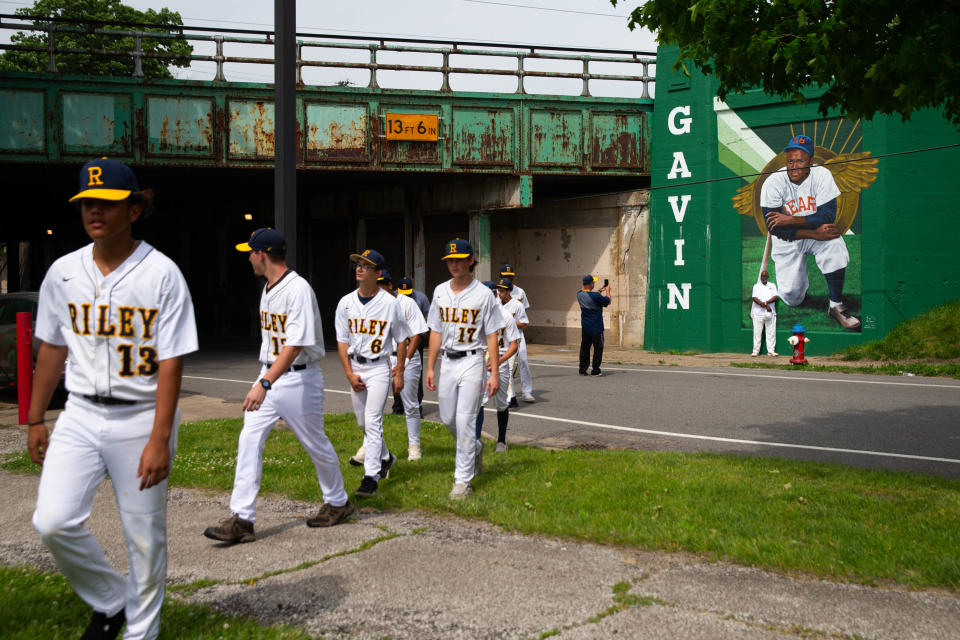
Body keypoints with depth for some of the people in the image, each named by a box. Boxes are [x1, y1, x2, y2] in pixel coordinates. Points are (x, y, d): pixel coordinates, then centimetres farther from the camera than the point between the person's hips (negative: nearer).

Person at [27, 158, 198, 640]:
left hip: (141, 418, -4)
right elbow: (52, 349, 14)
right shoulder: (63, 272, 5)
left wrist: (160, 439, -17)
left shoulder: (161, 274, -10)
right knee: (53, 522, -10)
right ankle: (111, 601, 15)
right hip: (81, 416, 4)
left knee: (145, 536, 3)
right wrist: (35, 420, 15)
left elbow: (170, 362, -12)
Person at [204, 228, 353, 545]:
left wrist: (265, 384, -33)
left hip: (299, 378, -8)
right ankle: (241, 519, -5)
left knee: (316, 444, 7)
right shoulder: (268, 289, 10)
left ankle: (337, 503, 29)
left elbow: (295, 344, -27)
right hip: (269, 375, 8)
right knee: (249, 441, -4)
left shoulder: (298, 289, -19)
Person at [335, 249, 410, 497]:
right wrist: (349, 374, -4)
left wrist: (399, 373, -3)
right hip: (354, 366, 5)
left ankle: (371, 477, -11)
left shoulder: (389, 303, -6)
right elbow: (342, 341, 5)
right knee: (363, 421, 14)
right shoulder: (346, 303, 3)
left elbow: (401, 339, 0)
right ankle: (385, 457, 38)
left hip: (379, 367, -5)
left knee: (372, 421, -12)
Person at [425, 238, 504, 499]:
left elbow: (492, 336, -7)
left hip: (472, 361, -5)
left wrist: (494, 373, -12)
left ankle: (463, 480, -3)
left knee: (465, 420, -9)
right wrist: (430, 367, 8)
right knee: (447, 418, 11)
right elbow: (436, 331, 12)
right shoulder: (440, 291, 8)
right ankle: (474, 449, 40)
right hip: (448, 361, 5)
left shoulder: (483, 294, -6)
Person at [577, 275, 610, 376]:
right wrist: (608, 291, 11)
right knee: (598, 348, 5)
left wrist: (600, 290, 24)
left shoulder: (579, 294, -1)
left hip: (585, 328, 6)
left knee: (584, 348, 13)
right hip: (596, 328, -6)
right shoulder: (596, 296, -22)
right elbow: (608, 301, -5)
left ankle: (582, 369, 14)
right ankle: (595, 370, 6)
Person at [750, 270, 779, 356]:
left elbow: (776, 297, -1)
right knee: (757, 332, -3)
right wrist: (765, 306, -14)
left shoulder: (772, 285, 13)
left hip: (770, 313, 1)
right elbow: (755, 298, -4)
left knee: (771, 332, -1)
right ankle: (756, 351, 0)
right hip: (758, 313, -1)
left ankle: (771, 350, 2)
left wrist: (765, 303, -15)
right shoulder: (756, 286, 10)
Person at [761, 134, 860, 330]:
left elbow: (827, 216, -20)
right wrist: (815, 234, -29)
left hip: (817, 233, 1)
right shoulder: (773, 183, -18)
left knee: (835, 244, -34)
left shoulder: (822, 176, -14)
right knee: (792, 298, -8)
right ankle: (796, 277, 31)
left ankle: (836, 306, -21)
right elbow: (776, 228, -21)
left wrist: (791, 220, -31)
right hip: (787, 241, -1)